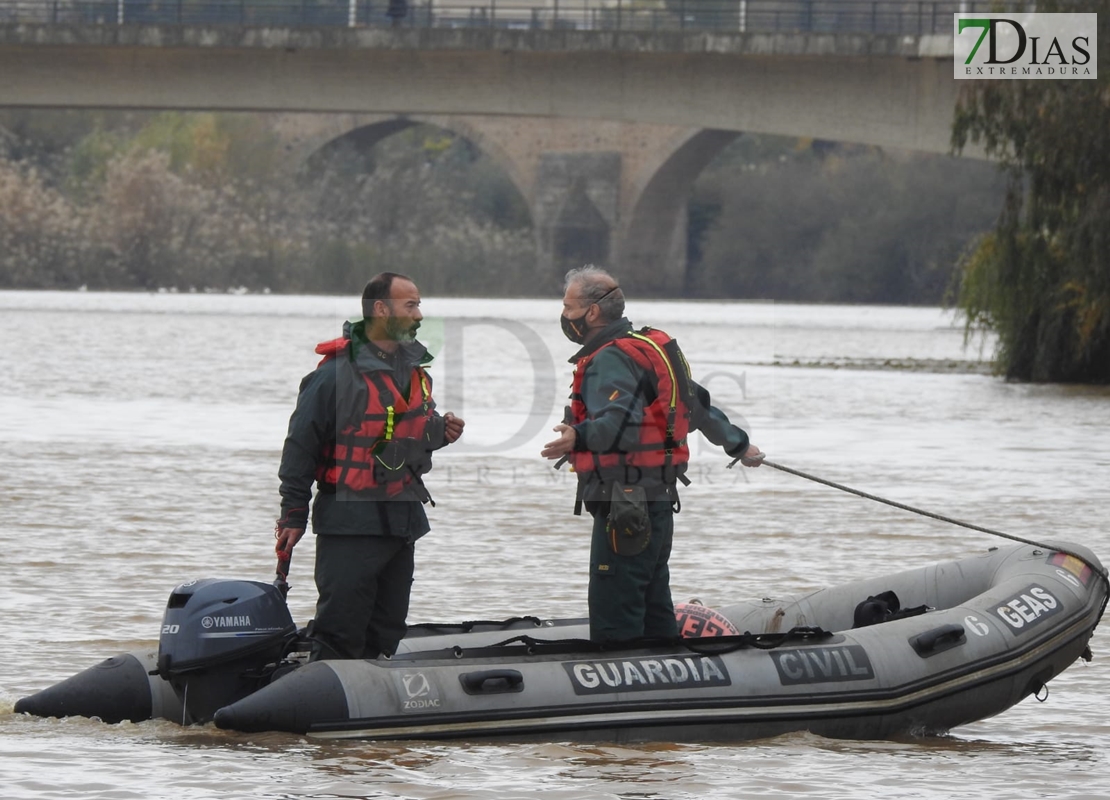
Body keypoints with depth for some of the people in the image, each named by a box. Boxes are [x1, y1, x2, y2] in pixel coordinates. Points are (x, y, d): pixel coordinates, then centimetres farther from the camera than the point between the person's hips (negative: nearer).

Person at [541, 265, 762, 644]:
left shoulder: (610, 360, -13)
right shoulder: (651, 347, 18)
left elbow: (620, 424, -28)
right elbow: (697, 406, 27)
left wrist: (578, 436, -45)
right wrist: (738, 444, 40)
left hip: (625, 506, -10)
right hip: (659, 498, 10)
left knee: (612, 617, -12)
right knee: (653, 610, 14)